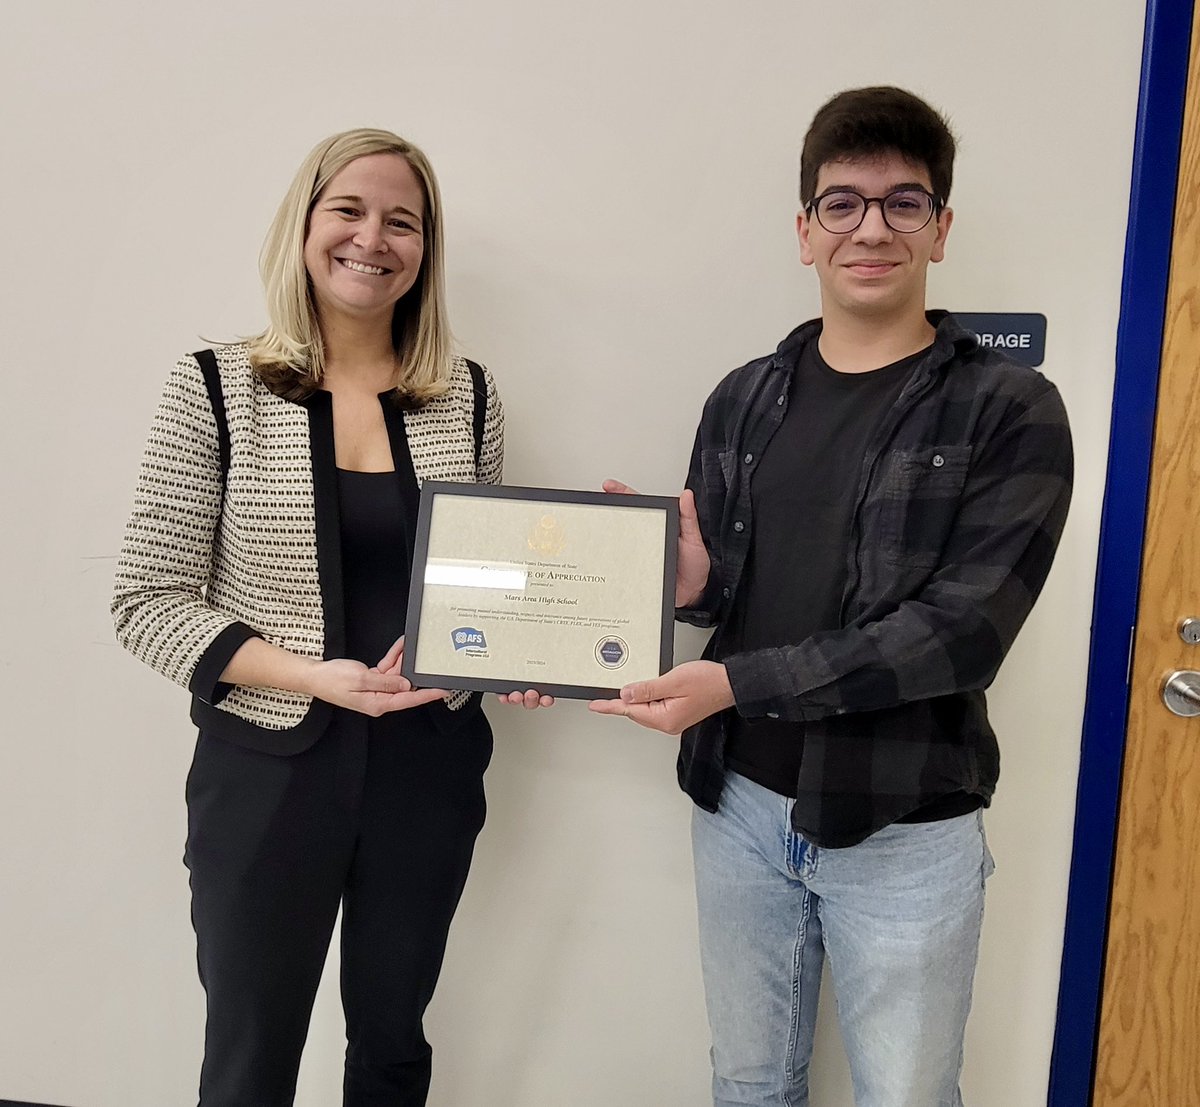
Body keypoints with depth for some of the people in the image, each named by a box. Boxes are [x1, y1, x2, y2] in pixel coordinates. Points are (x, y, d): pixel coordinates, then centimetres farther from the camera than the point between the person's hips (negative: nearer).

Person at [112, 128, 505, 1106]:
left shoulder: (467, 396, 2)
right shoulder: (217, 390, -6)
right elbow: (148, 604, -8)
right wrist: (312, 676, -20)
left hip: (428, 766, 3)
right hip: (269, 770, -2)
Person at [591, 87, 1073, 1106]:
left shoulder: (1010, 411, -9)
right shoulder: (744, 401, 5)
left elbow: (962, 630, -18)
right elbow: (710, 586, 9)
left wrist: (740, 682, -23)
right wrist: (688, 586, -15)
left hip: (903, 829, -3)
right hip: (739, 802, 4)